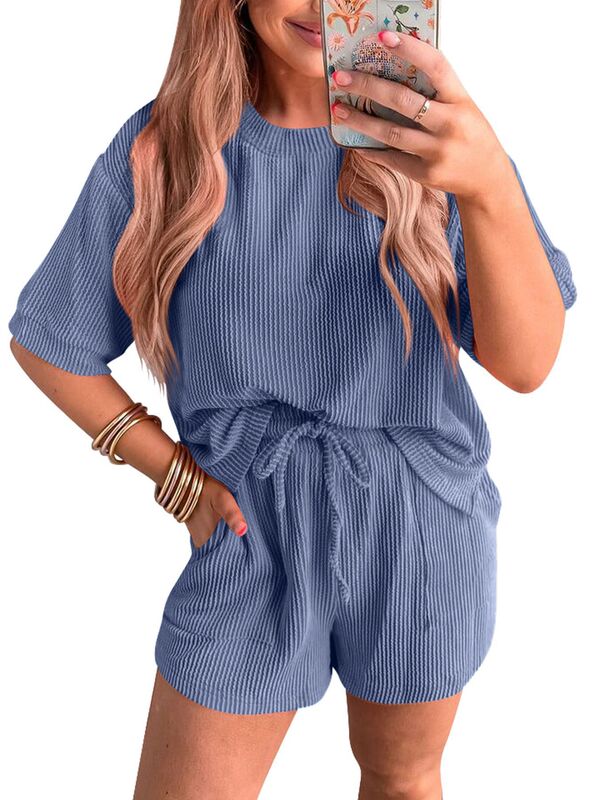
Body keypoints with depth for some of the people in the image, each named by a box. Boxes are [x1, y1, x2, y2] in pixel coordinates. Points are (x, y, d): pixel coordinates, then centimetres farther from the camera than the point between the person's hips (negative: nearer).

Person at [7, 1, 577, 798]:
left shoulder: (435, 137, -9)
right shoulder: (159, 149, -10)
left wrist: (490, 183, -39)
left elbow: (526, 362, -21)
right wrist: (175, 476, -5)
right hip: (252, 538, 0)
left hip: (420, 533, 1)